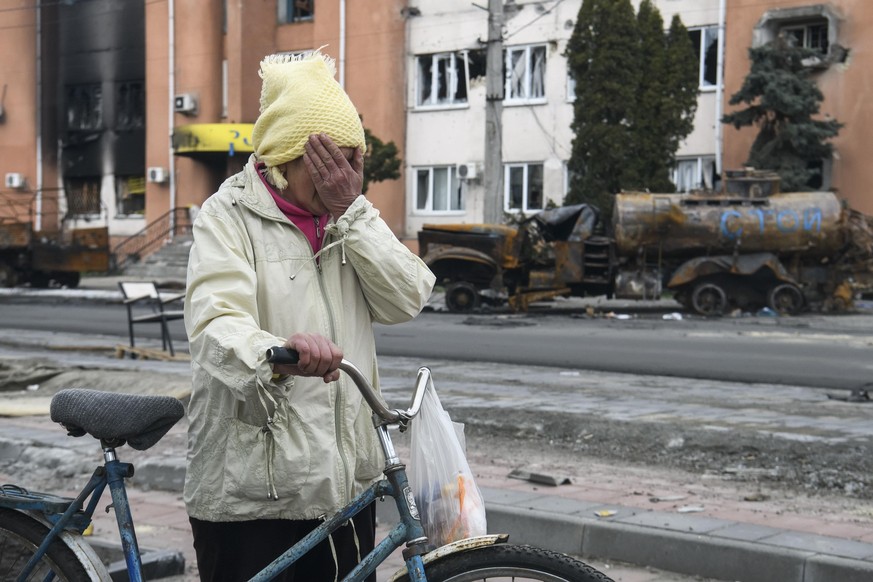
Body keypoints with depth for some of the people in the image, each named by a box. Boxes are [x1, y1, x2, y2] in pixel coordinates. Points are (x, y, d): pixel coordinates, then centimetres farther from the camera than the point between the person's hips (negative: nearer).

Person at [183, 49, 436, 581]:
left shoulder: (351, 219, 12)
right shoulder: (231, 215, -5)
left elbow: (407, 300, -2)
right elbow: (216, 325, -21)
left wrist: (351, 211, -10)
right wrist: (273, 353, -43)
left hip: (347, 479, 5)